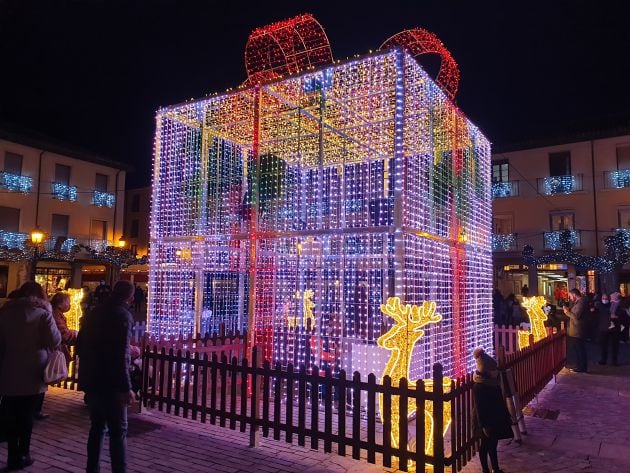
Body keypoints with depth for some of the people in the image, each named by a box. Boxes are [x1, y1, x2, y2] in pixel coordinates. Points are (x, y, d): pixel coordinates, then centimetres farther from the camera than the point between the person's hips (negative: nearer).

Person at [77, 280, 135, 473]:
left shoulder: (94, 312, 12)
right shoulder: (122, 315, -14)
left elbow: (80, 347, 18)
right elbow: (121, 356, -21)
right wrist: (126, 387, -19)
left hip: (91, 380, 8)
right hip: (110, 383, -8)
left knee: (97, 427, 18)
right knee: (118, 431, 0)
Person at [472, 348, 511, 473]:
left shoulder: (494, 383, 2)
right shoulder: (478, 387, -23)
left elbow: (501, 401, 13)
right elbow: (478, 408, -21)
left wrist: (506, 416, 16)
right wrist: (483, 425, -20)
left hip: (496, 418, 8)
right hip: (486, 420, -8)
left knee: (493, 443, 19)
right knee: (486, 445, 6)